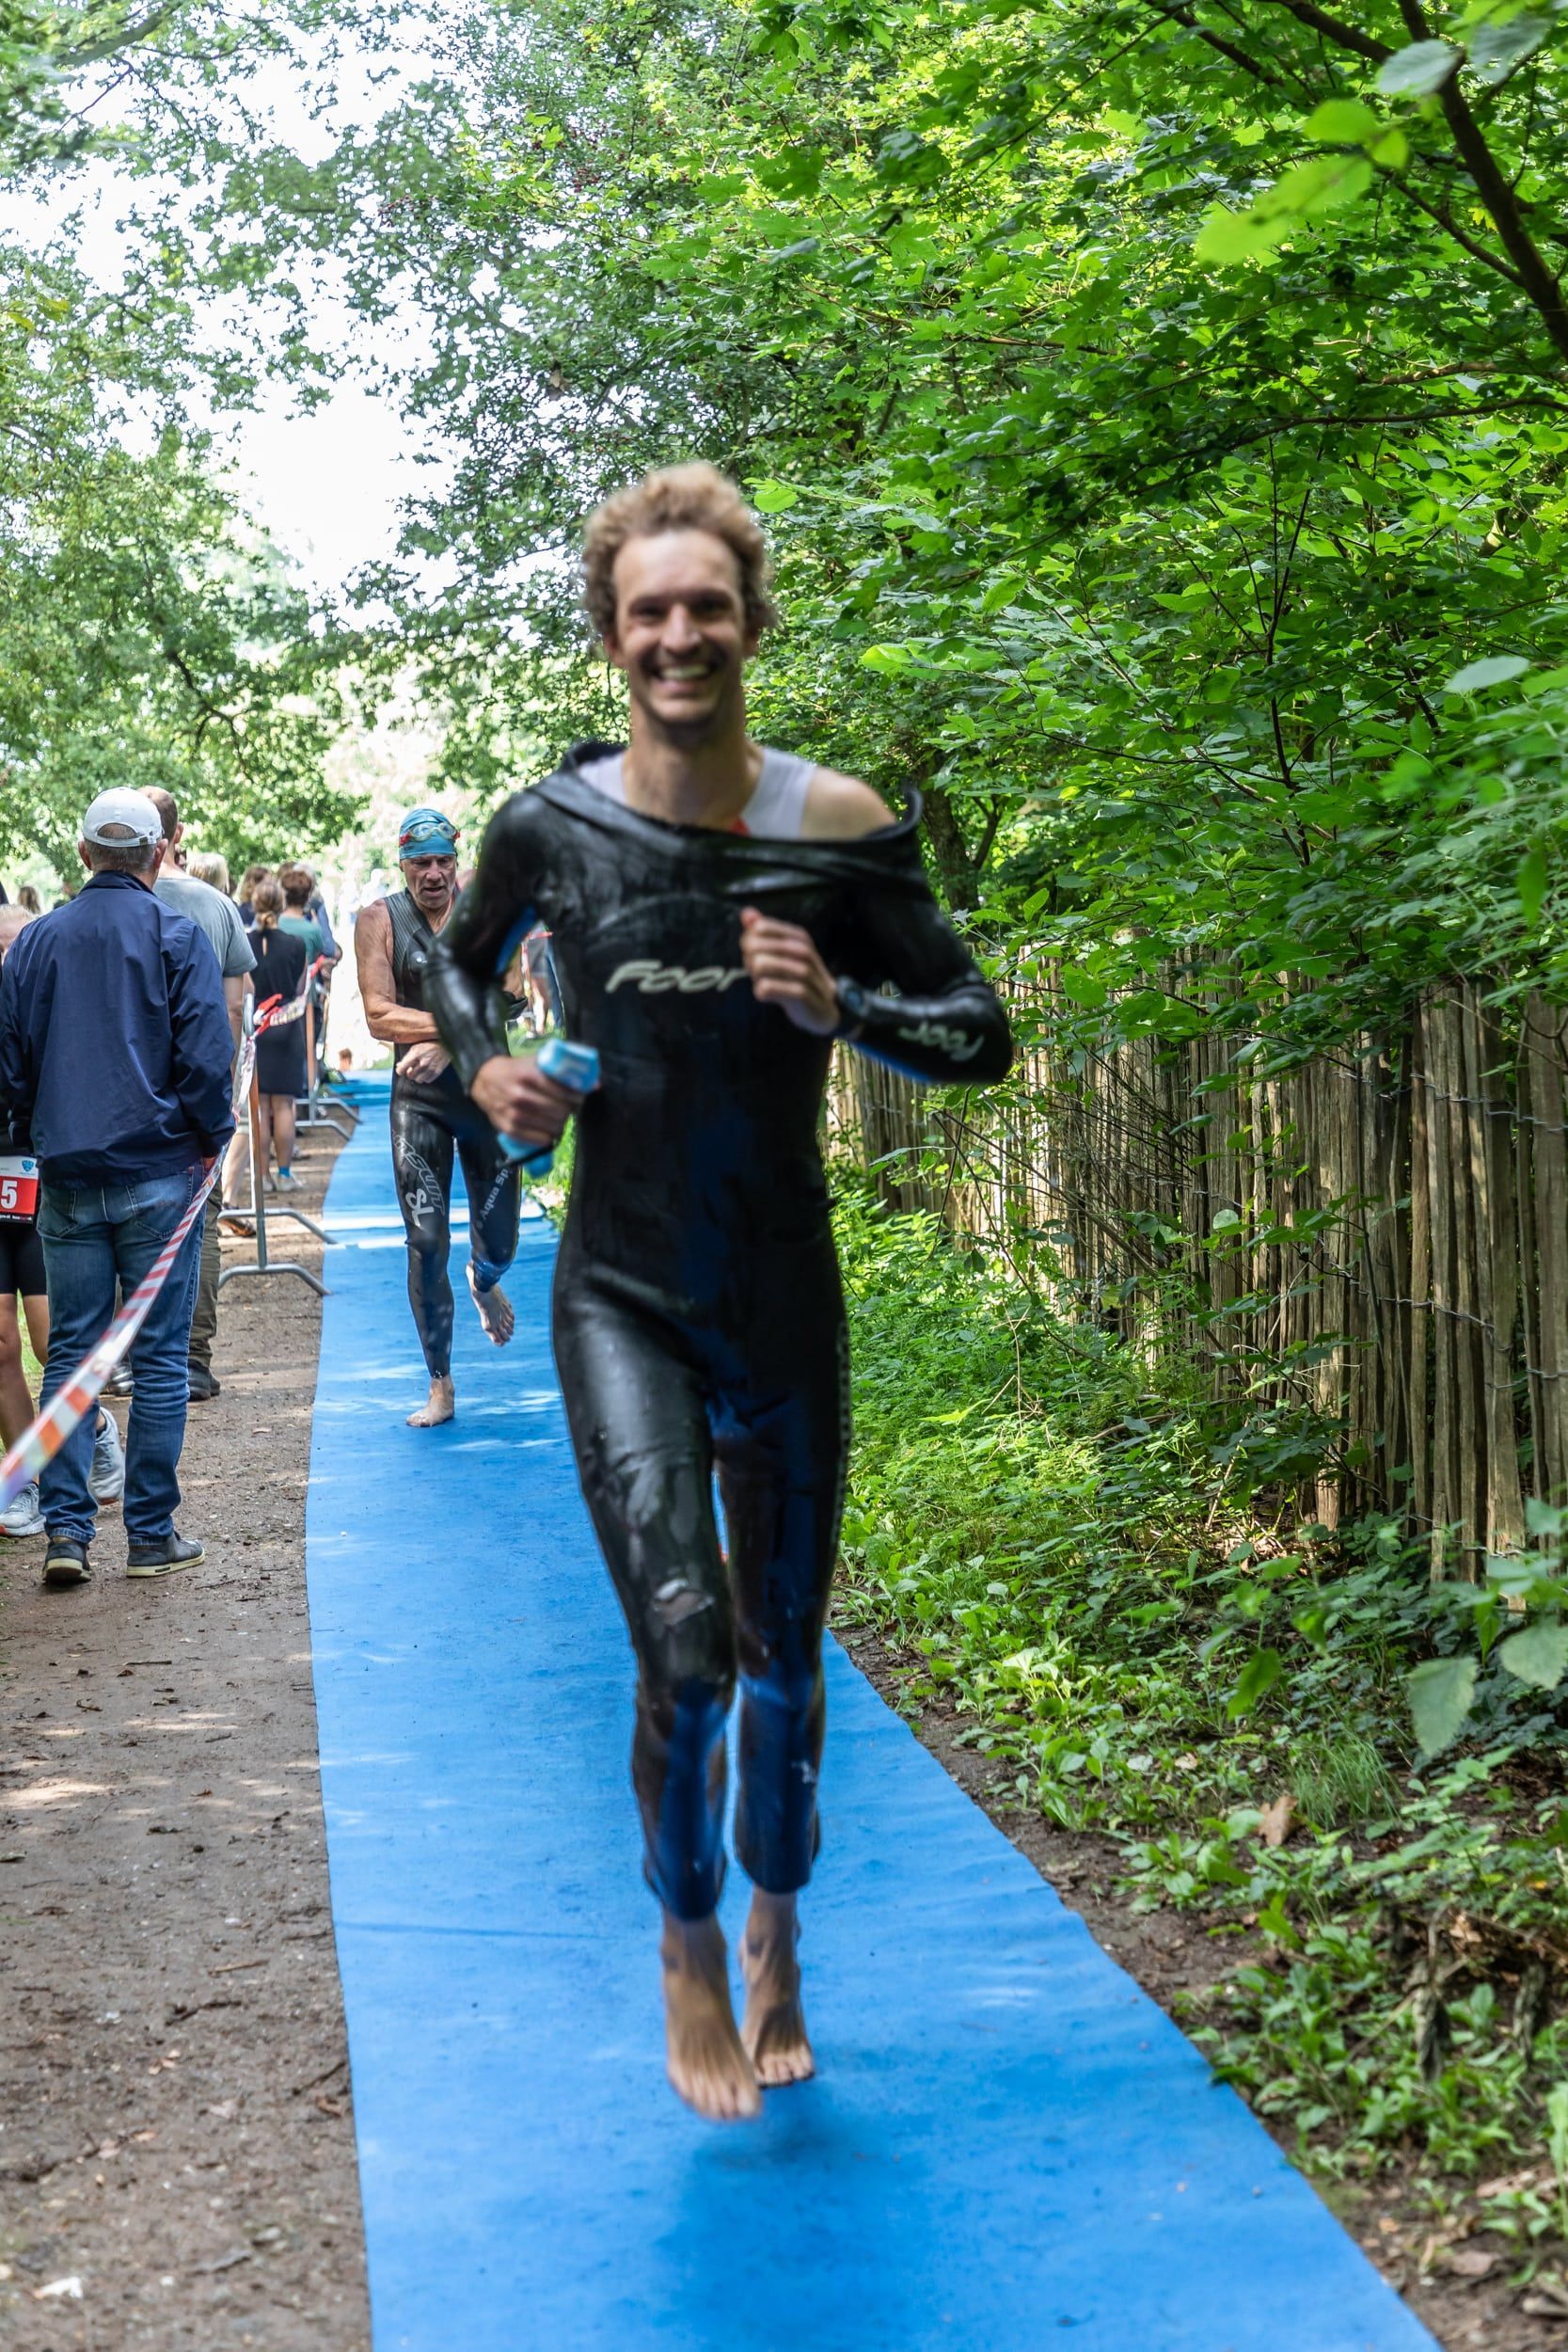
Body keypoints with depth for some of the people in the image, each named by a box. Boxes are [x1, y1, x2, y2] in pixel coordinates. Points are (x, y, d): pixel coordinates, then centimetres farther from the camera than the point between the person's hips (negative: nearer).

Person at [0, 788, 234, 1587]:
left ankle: (65, 1528, 2)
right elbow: (204, 1057, -11)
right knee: (159, 1356, 3)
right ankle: (151, 1535, 7)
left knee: (70, 1351, 9)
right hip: (158, 1175, -3)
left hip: (67, 1181, 3)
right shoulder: (178, 937, -5)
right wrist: (216, 1136, 4)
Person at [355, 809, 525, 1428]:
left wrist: (446, 1043, -22)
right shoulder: (379, 919, -2)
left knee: (499, 1246, 7)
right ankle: (440, 1388, 8)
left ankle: (483, 1282, 47)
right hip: (419, 1098, -1)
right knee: (426, 1245, -5)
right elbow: (379, 1017, -10)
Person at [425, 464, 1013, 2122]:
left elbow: (980, 1036, -1)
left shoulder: (839, 830, -7)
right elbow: (458, 964, 17)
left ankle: (773, 1938, 40)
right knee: (685, 1649, -15)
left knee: (784, 1663, 13)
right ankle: (685, 1944, 13)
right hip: (621, 1297, -1)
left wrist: (836, 1005, -18)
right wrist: (485, 1071, -4)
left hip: (784, 1299, 1)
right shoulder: (547, 829, -4)